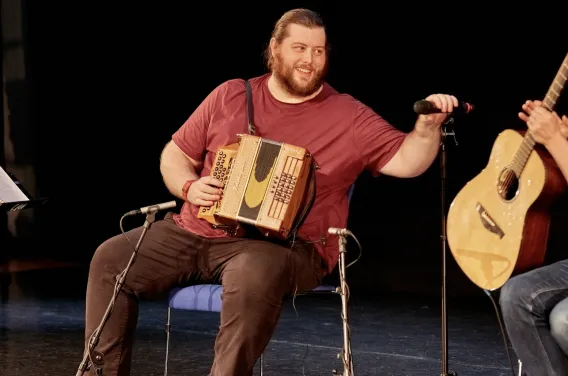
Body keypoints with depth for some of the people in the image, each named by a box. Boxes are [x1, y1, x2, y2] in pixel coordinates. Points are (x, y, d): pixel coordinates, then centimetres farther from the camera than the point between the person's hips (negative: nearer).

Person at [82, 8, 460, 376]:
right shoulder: (231, 95, 10)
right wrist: (189, 187, -5)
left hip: (282, 246, -4)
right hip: (195, 232, 5)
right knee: (112, 258, -6)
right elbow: (176, 154, 16)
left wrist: (427, 127, -28)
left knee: (254, 275, -39)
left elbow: (406, 161, -8)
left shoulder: (347, 115, 0)